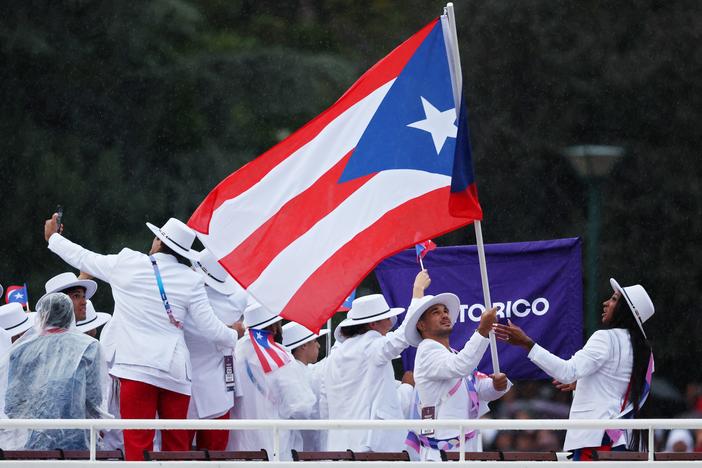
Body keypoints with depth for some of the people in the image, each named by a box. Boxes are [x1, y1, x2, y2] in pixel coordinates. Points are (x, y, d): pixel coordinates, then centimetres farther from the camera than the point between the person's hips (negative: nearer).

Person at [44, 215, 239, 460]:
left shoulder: (127, 263, 0)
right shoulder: (191, 280, 2)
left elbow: (83, 258, 14)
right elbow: (210, 328, 2)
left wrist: (53, 237, 33)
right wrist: (234, 336, 25)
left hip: (136, 366, -2)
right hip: (174, 370, 2)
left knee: (138, 443, -6)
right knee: (176, 448, 9)